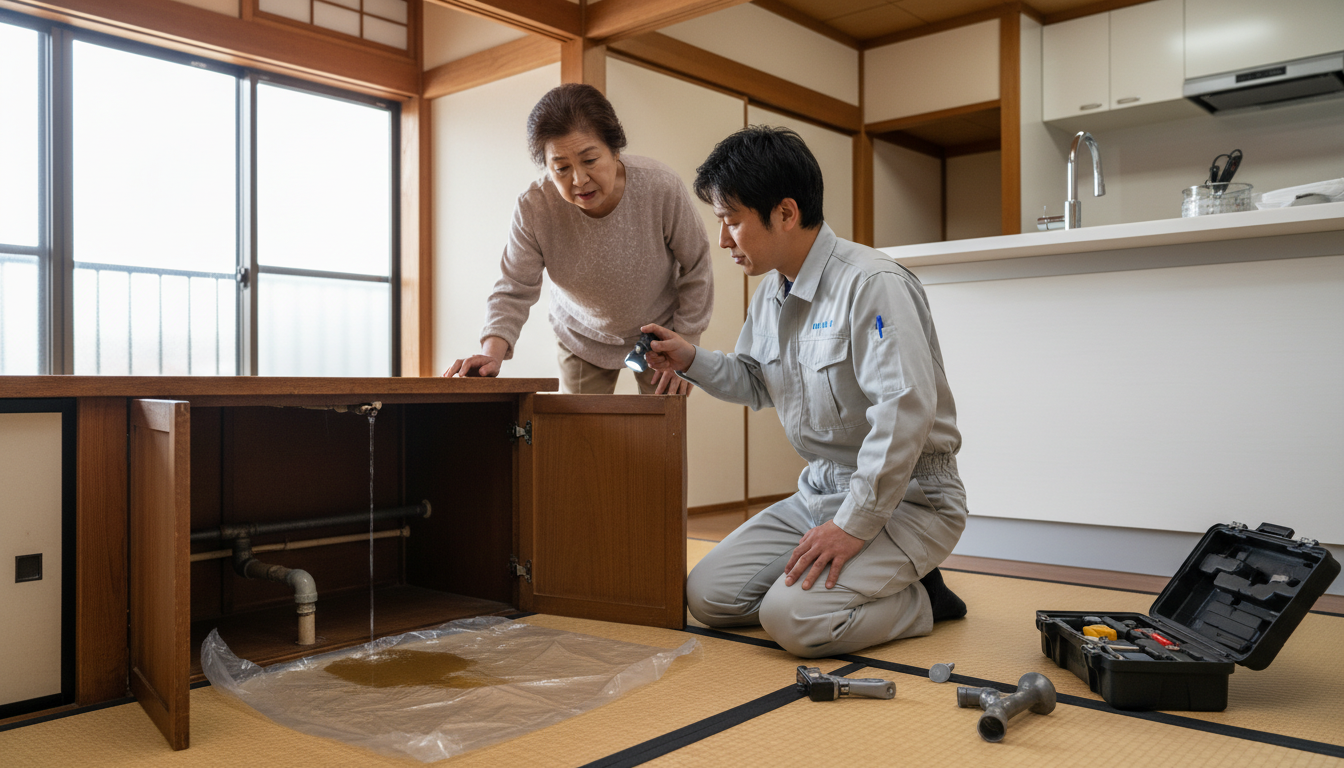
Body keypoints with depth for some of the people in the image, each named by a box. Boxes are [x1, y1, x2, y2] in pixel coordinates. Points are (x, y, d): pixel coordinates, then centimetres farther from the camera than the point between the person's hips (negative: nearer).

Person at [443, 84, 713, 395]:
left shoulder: (661, 187, -27)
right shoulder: (533, 207, -26)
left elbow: (695, 272, -12)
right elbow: (514, 292, -18)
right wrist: (492, 352, -36)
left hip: (659, 330, -1)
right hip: (582, 338, 1)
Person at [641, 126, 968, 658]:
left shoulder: (871, 284, -21)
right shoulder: (771, 291, 7)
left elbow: (905, 410, -28)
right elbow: (755, 383, 21)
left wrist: (853, 525, -25)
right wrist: (692, 361, 2)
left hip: (904, 497, -8)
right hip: (822, 490, 9)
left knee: (793, 619, -26)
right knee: (707, 596, -1)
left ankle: (919, 600, 1)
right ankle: (877, 581, 12)